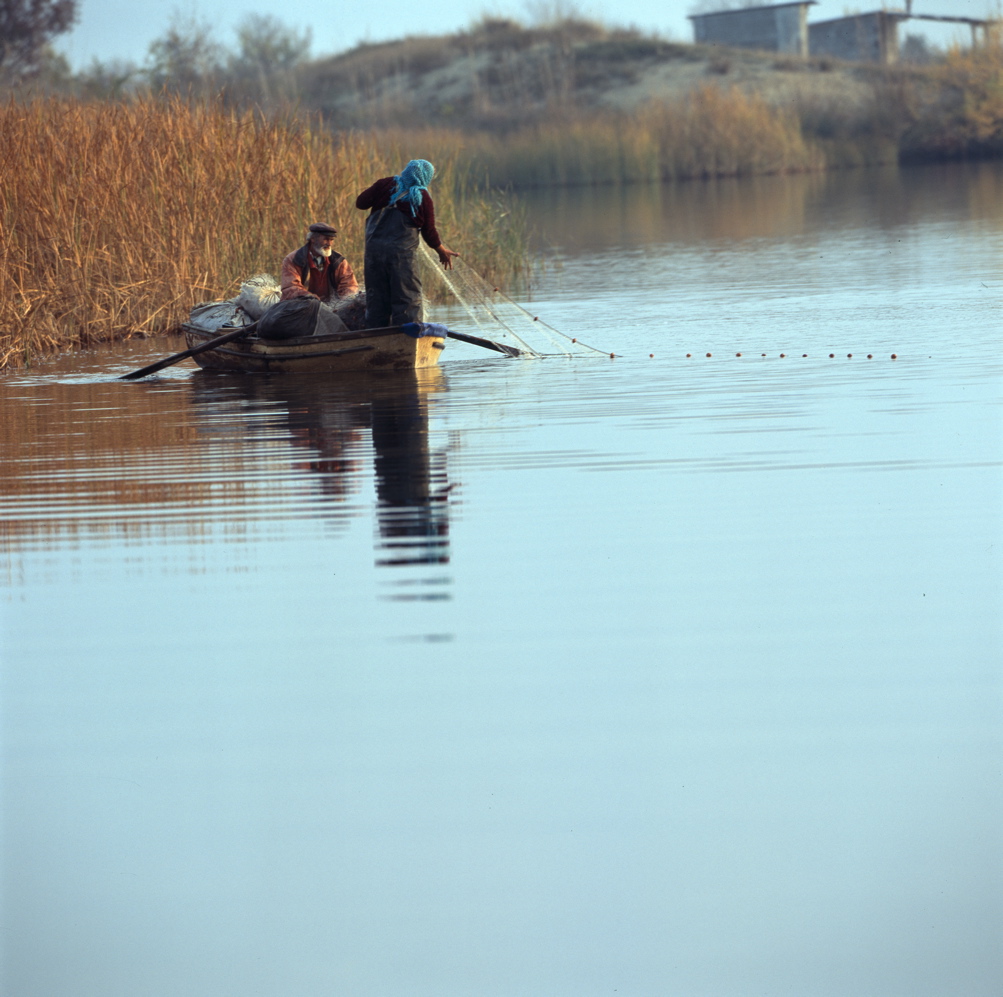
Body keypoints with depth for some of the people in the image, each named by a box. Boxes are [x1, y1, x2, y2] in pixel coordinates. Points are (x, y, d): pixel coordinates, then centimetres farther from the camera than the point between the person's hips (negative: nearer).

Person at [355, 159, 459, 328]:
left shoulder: (385, 185, 7)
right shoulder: (423, 197, 1)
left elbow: (361, 203, 5)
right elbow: (429, 232, 5)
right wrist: (442, 251, 22)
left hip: (374, 249, 3)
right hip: (401, 253, -3)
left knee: (376, 296, 9)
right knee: (407, 298, 0)